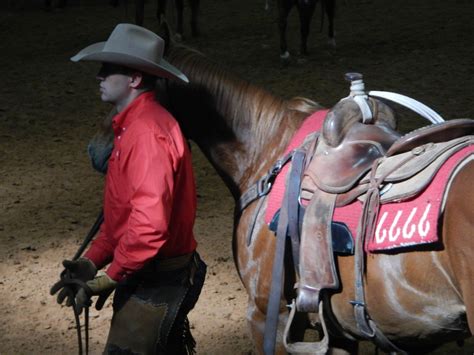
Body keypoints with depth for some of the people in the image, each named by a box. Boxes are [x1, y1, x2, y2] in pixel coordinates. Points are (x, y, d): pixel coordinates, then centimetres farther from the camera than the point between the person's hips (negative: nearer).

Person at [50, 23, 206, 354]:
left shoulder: (148, 132, -22)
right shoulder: (135, 125, 11)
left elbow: (149, 223, -31)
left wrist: (109, 279, -21)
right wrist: (93, 260, 7)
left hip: (155, 282, -10)